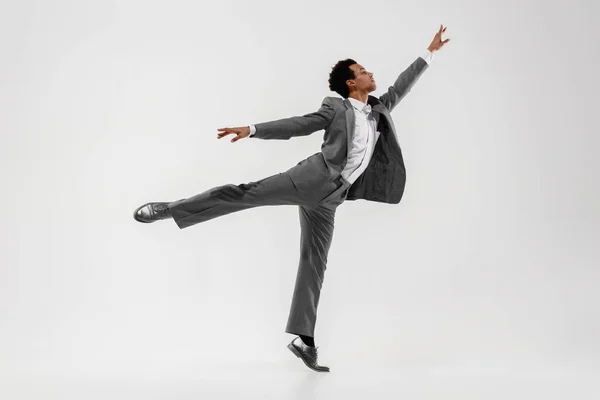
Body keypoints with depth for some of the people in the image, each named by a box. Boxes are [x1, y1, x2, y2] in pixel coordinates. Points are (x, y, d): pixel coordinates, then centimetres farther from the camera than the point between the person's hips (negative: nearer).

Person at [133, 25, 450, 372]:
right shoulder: (336, 108, 8)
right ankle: (170, 209, -18)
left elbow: (401, 87, 33)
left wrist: (430, 52, 34)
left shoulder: (380, 111, 24)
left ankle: (304, 340, 4)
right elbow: (297, 125, 3)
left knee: (315, 264, 3)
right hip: (316, 176, -5)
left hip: (329, 197, 5)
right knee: (250, 192, -23)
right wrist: (253, 130, -7)